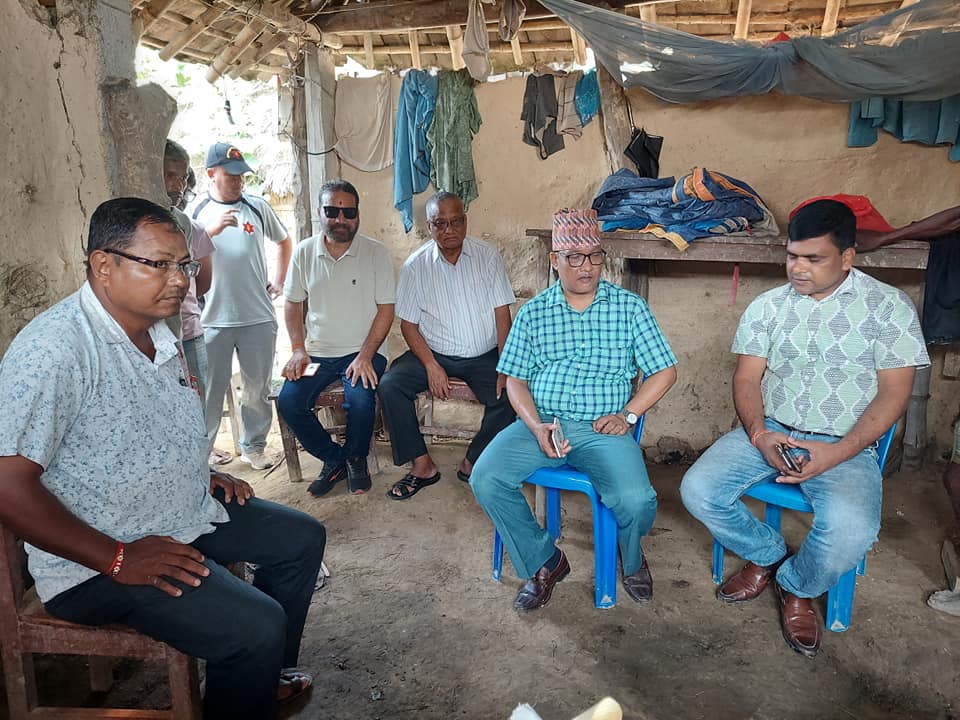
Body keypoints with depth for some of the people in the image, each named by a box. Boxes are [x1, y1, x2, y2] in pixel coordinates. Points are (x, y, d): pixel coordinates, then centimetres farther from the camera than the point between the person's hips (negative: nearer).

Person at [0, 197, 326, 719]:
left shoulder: (155, 332, 5)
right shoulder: (56, 349, -25)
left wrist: (204, 475, 8)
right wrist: (117, 559, -25)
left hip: (190, 515, 10)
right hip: (96, 562, -9)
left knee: (302, 539, 14)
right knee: (258, 626, -23)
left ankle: (268, 675, 30)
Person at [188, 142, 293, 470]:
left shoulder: (258, 206, 8)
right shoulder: (196, 211, 3)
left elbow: (284, 241, 23)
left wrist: (278, 281, 15)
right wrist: (213, 229, -21)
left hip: (258, 317, 2)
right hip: (213, 319, -2)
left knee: (258, 387, 8)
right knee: (210, 388, 5)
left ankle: (254, 446, 23)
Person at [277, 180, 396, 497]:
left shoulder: (376, 253, -3)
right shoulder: (304, 252, 5)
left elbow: (386, 309, -5)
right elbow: (293, 303, 12)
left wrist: (365, 355, -15)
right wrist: (298, 349, -1)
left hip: (362, 351, -3)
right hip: (316, 353, 3)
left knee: (360, 400, -29)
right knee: (288, 401, -18)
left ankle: (356, 457, 3)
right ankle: (333, 458, 5)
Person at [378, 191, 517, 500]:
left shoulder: (487, 257, -3)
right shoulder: (416, 265, -2)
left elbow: (502, 315, -5)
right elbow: (409, 324, -1)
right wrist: (431, 366, -16)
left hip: (483, 355, -1)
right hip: (434, 352, 1)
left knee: (509, 394, -27)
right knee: (389, 385, -21)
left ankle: (472, 463, -4)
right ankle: (423, 465, -9)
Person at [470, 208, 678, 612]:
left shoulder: (630, 307, 6)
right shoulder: (533, 313, 10)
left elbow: (664, 371, 7)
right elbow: (515, 380, 8)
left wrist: (627, 415, -6)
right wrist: (537, 427, -10)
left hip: (600, 430, -1)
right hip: (539, 424, 2)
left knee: (636, 499, -27)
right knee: (485, 479, -22)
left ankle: (632, 559, 14)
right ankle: (544, 562, 3)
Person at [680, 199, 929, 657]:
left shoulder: (888, 306, -2)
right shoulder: (768, 305, 6)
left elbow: (893, 391, -6)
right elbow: (747, 379, 3)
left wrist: (838, 452, -19)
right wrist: (759, 434, -18)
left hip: (845, 445, -3)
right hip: (768, 431, 3)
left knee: (851, 529, -31)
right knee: (698, 490, -18)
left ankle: (797, 589, 6)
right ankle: (767, 555, 14)